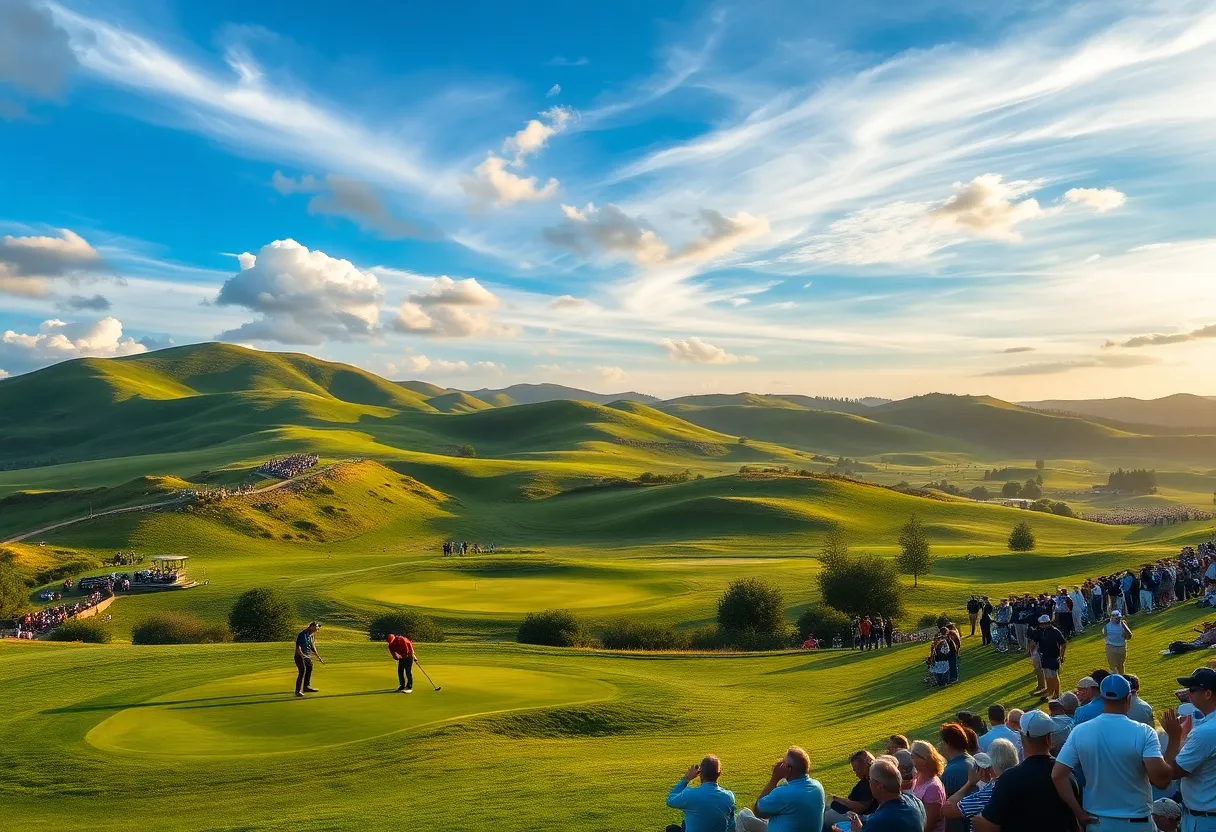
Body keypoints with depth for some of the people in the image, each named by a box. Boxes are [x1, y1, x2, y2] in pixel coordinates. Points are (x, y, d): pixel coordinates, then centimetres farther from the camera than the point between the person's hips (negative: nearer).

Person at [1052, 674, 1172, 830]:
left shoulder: (1079, 732, -8)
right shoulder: (1143, 733, -17)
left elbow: (1058, 776, -11)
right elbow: (1161, 779, -26)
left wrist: (1078, 813, -3)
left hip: (1096, 822, 2)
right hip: (1136, 822, -2)